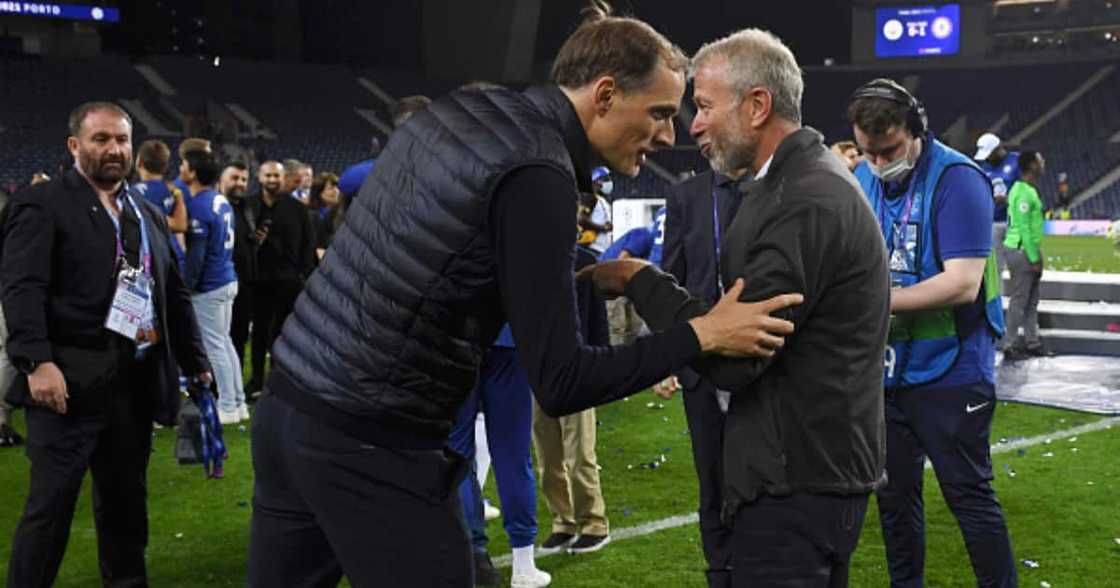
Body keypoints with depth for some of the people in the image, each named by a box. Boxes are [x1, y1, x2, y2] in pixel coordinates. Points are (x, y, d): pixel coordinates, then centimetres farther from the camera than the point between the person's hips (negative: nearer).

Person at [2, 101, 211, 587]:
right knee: (51, 504, -4)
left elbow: (175, 295, 20)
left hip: (136, 380, 6)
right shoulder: (41, 205, -3)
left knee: (126, 500, 15)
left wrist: (197, 362, 15)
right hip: (70, 379, -6)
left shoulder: (150, 215, 18)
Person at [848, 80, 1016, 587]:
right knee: (894, 494, 17)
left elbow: (963, 283, -24)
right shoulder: (862, 179, 3)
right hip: (885, 371, 6)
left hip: (949, 372, -6)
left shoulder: (956, 179, -16)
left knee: (970, 497, 3)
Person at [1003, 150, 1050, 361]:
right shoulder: (1023, 193, -18)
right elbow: (1024, 228, -21)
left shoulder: (1029, 190, 13)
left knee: (1031, 300, 14)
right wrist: (1034, 258, -18)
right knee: (1019, 300, -5)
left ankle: (1032, 342, 21)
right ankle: (1010, 347, 0)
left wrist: (1036, 256, 18)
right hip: (1021, 251, -10)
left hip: (1029, 250, 10)